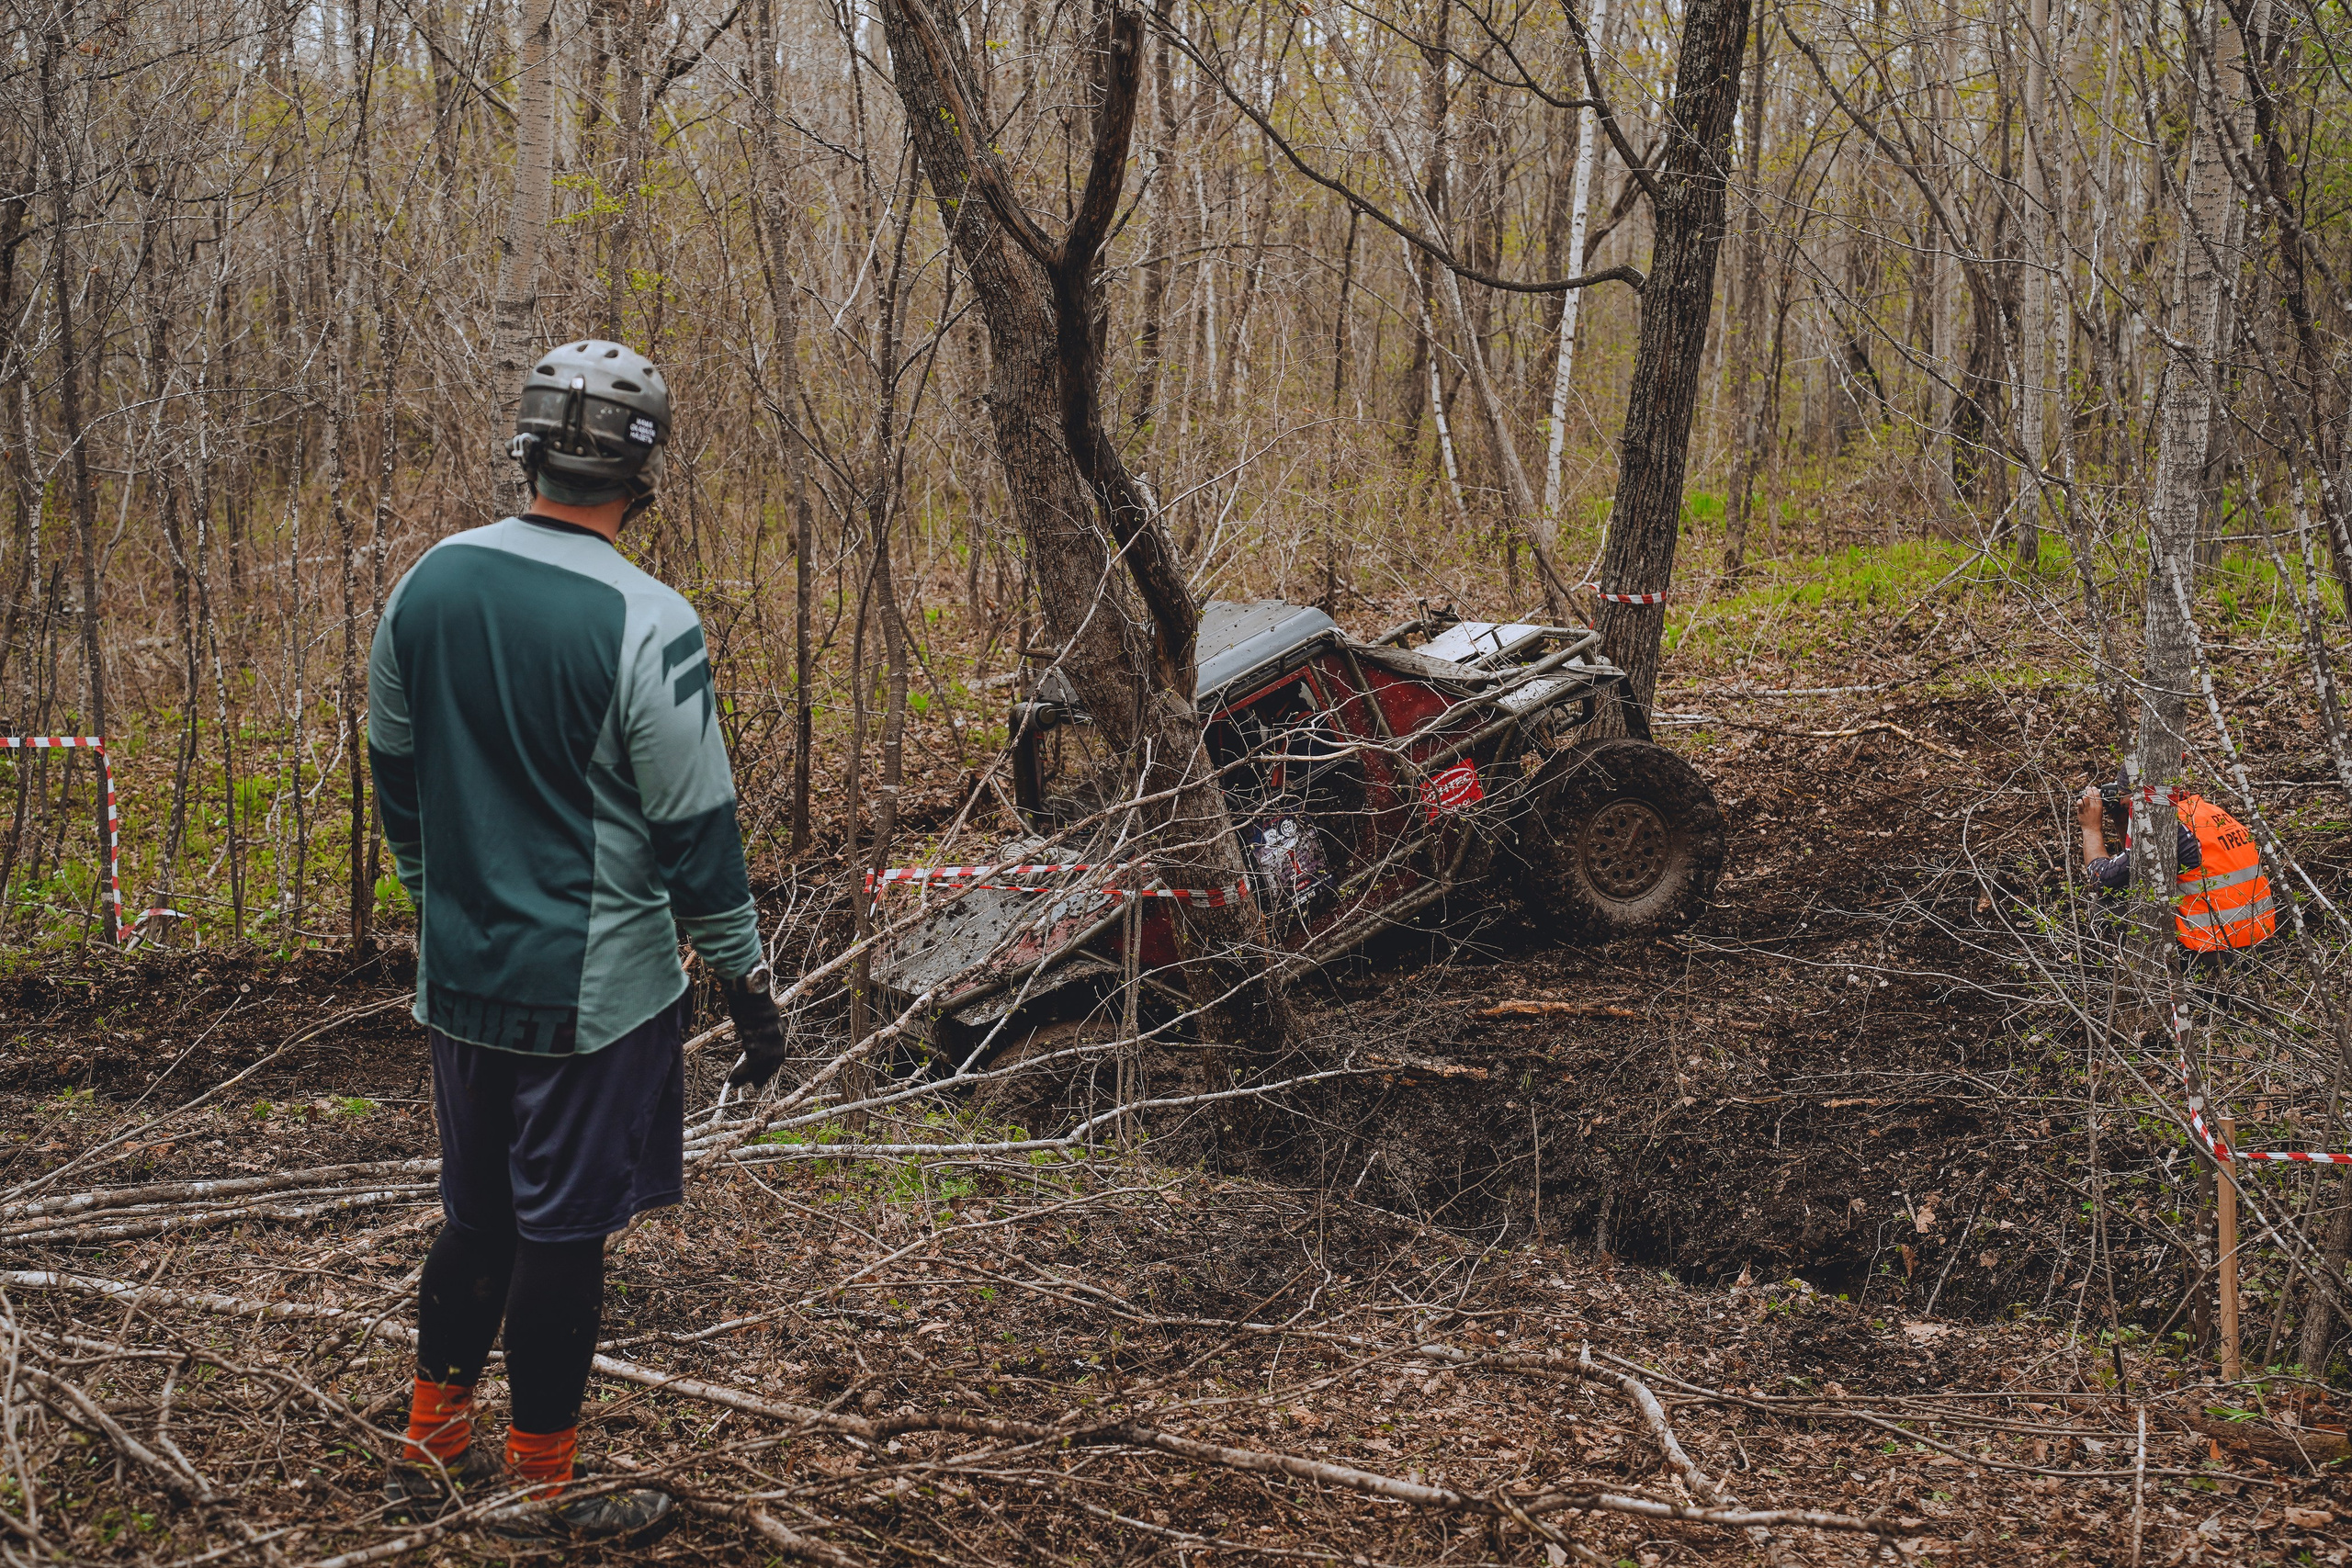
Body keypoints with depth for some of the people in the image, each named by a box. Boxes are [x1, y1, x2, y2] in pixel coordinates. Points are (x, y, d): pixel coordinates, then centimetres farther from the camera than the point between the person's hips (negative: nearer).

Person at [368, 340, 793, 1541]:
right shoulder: (645, 626, -19)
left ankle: (433, 1446, 33)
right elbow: (696, 831, -14)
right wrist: (747, 984, -3)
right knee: (562, 1232, 6)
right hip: (594, 988, -6)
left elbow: (393, 767, 11)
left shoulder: (432, 582, 0)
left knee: (476, 1214, 20)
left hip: (459, 978, 6)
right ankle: (538, 1486, 19)